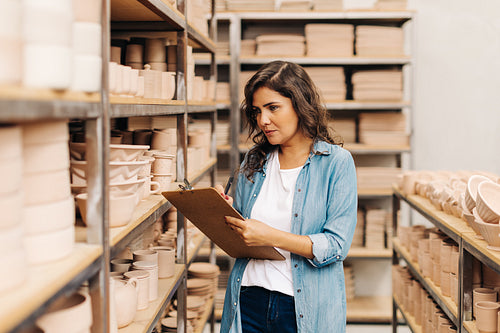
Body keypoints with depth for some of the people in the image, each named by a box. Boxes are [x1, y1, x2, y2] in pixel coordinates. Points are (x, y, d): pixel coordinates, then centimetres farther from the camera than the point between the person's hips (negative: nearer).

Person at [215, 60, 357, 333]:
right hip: (249, 302, 4)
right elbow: (239, 239, 13)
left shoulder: (337, 162, -6)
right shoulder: (254, 162, 7)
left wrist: (272, 237, -22)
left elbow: (337, 245, -14)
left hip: (306, 309, -3)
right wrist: (227, 215, -8)